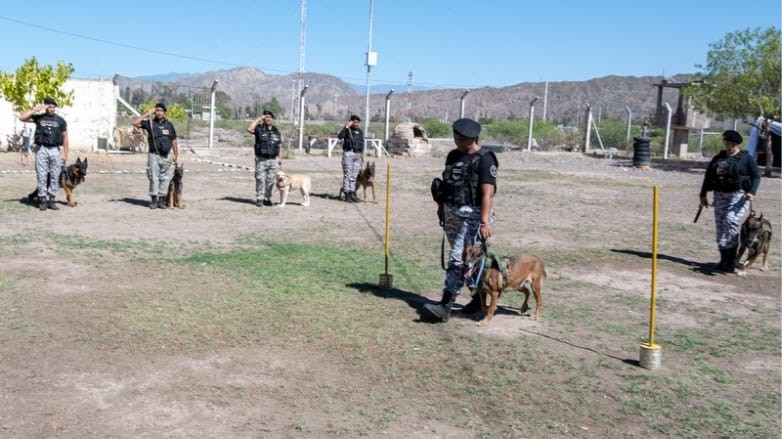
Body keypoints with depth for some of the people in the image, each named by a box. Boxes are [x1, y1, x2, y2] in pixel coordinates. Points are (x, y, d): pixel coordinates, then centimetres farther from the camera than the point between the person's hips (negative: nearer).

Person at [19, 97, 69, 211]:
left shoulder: (60, 120, 7)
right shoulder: (39, 117, 7)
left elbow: (65, 138, 8)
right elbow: (21, 118, 0)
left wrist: (65, 153, 2)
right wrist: (34, 109, -5)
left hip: (55, 150, 1)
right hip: (41, 149, -1)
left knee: (55, 176, 1)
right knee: (42, 176, -1)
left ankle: (52, 200, 9)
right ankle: (43, 200, 5)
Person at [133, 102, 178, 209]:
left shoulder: (169, 125, 9)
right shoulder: (150, 123, 4)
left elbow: (173, 141, 11)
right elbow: (135, 123, -9)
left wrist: (176, 155, 3)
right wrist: (147, 114, -6)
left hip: (167, 156, 2)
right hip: (154, 155, -2)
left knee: (165, 179, 3)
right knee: (154, 178, -1)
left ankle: (161, 200, 9)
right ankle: (154, 200, 6)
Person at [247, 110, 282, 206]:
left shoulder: (276, 131, 12)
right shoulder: (259, 129, 1)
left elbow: (280, 146, 14)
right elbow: (249, 129, -20)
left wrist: (280, 158, 6)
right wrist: (259, 118, -13)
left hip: (273, 160, 3)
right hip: (261, 160, -3)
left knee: (270, 181, 5)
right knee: (260, 180, -4)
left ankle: (267, 199, 14)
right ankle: (259, 199, 2)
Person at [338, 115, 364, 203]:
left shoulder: (360, 131, 14)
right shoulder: (347, 130, -2)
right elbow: (339, 136, -20)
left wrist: (361, 154, 14)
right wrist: (347, 127, -20)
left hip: (357, 154, 5)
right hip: (348, 153, -5)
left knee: (354, 175, 7)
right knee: (347, 174, -3)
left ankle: (352, 194, 12)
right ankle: (347, 194, 0)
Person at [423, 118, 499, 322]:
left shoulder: (484, 159, -11)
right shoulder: (453, 155, 12)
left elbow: (487, 193, -18)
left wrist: (484, 222, -25)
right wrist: (441, 207, 19)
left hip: (472, 215, -8)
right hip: (451, 213, 8)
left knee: (458, 259, -13)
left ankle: (445, 306, -15)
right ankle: (480, 296, 28)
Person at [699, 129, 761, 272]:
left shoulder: (746, 158, 2)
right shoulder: (718, 158, 14)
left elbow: (756, 177, -4)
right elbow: (708, 177, 17)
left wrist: (752, 192, -20)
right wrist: (703, 195, 12)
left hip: (739, 195, -5)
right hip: (721, 196, 5)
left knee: (731, 220, -21)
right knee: (720, 225, 2)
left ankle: (732, 257, -12)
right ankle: (724, 258, 9)